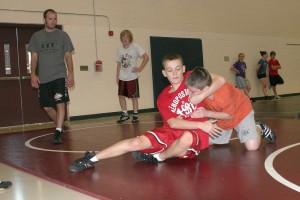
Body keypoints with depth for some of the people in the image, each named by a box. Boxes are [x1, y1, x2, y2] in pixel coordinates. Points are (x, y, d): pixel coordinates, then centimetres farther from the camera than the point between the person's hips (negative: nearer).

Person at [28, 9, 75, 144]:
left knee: (60, 103, -13)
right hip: (43, 78, 3)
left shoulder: (62, 35, 5)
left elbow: (68, 56, 3)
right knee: (47, 107, 8)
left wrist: (71, 74, -5)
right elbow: (34, 57, 9)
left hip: (60, 76, -2)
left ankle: (58, 133, -10)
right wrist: (33, 75, -1)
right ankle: (60, 125, 30)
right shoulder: (36, 36, 9)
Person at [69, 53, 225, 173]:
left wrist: (201, 96, -23)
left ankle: (158, 158, -12)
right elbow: (173, 123, -12)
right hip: (171, 132, 2)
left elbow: (220, 80, -12)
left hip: (194, 133, -2)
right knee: (137, 142, -17)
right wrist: (201, 124, -22)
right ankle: (92, 159, -8)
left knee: (186, 138, -40)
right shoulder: (163, 98, 1)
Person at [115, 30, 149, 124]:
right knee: (121, 95, 3)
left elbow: (146, 57, -11)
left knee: (134, 96, 3)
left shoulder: (135, 47, -7)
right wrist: (117, 76, 6)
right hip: (122, 77, 4)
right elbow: (119, 64, 11)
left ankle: (135, 115, 15)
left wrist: (139, 68, -13)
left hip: (132, 76, -4)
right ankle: (125, 114, 18)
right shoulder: (119, 49, 6)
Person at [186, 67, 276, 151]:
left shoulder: (224, 93, -40)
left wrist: (207, 113, -34)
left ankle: (258, 128, 13)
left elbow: (229, 115, -24)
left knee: (252, 146, -19)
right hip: (219, 115, 5)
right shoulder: (200, 89, -26)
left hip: (240, 111, -5)